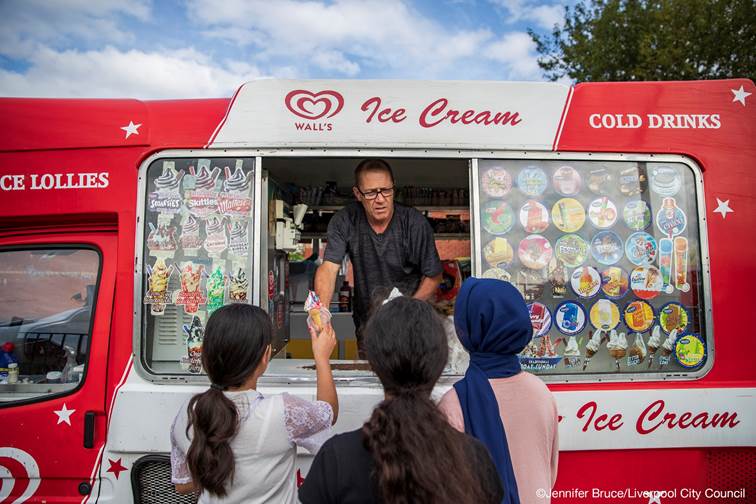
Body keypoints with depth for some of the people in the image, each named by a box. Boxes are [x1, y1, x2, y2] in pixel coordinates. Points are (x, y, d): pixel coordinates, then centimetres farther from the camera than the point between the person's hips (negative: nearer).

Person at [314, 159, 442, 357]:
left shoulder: (415, 223, -15)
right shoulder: (344, 221, -12)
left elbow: (433, 276, -7)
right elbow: (328, 268, -20)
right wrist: (321, 312, -37)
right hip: (367, 322, 2)